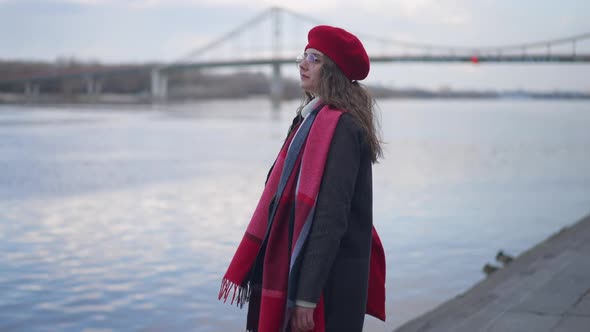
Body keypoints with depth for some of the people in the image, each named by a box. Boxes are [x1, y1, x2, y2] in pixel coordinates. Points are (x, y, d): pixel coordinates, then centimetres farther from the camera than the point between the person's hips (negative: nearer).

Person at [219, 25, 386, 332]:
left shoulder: (339, 127, -18)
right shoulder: (314, 117, 11)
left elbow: (331, 217, -23)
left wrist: (306, 296, -24)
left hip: (328, 280, -9)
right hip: (304, 265, 9)